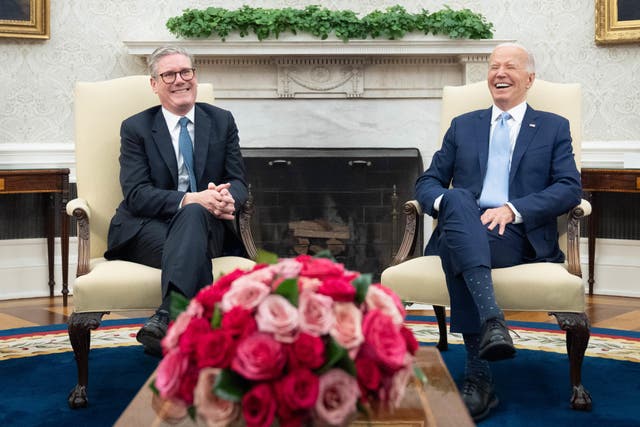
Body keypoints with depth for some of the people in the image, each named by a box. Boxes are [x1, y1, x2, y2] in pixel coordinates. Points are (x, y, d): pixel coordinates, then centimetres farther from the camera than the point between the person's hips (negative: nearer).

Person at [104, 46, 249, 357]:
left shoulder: (222, 121, 14)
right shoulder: (135, 128, 6)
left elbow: (238, 182, 8)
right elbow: (136, 194, -7)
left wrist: (227, 199, -19)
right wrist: (191, 199, -24)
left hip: (205, 224, 1)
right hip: (147, 228, -1)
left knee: (193, 214, -37)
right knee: (195, 253, -37)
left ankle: (166, 320, -54)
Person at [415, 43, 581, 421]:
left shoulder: (554, 127, 18)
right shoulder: (463, 126, 26)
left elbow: (570, 189, 3)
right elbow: (428, 181, 19)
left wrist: (512, 209, -14)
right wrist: (445, 201, -8)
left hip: (518, 234, -2)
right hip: (463, 228, 2)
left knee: (457, 249, -36)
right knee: (457, 199, -36)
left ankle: (478, 376, -38)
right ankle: (492, 320, -51)